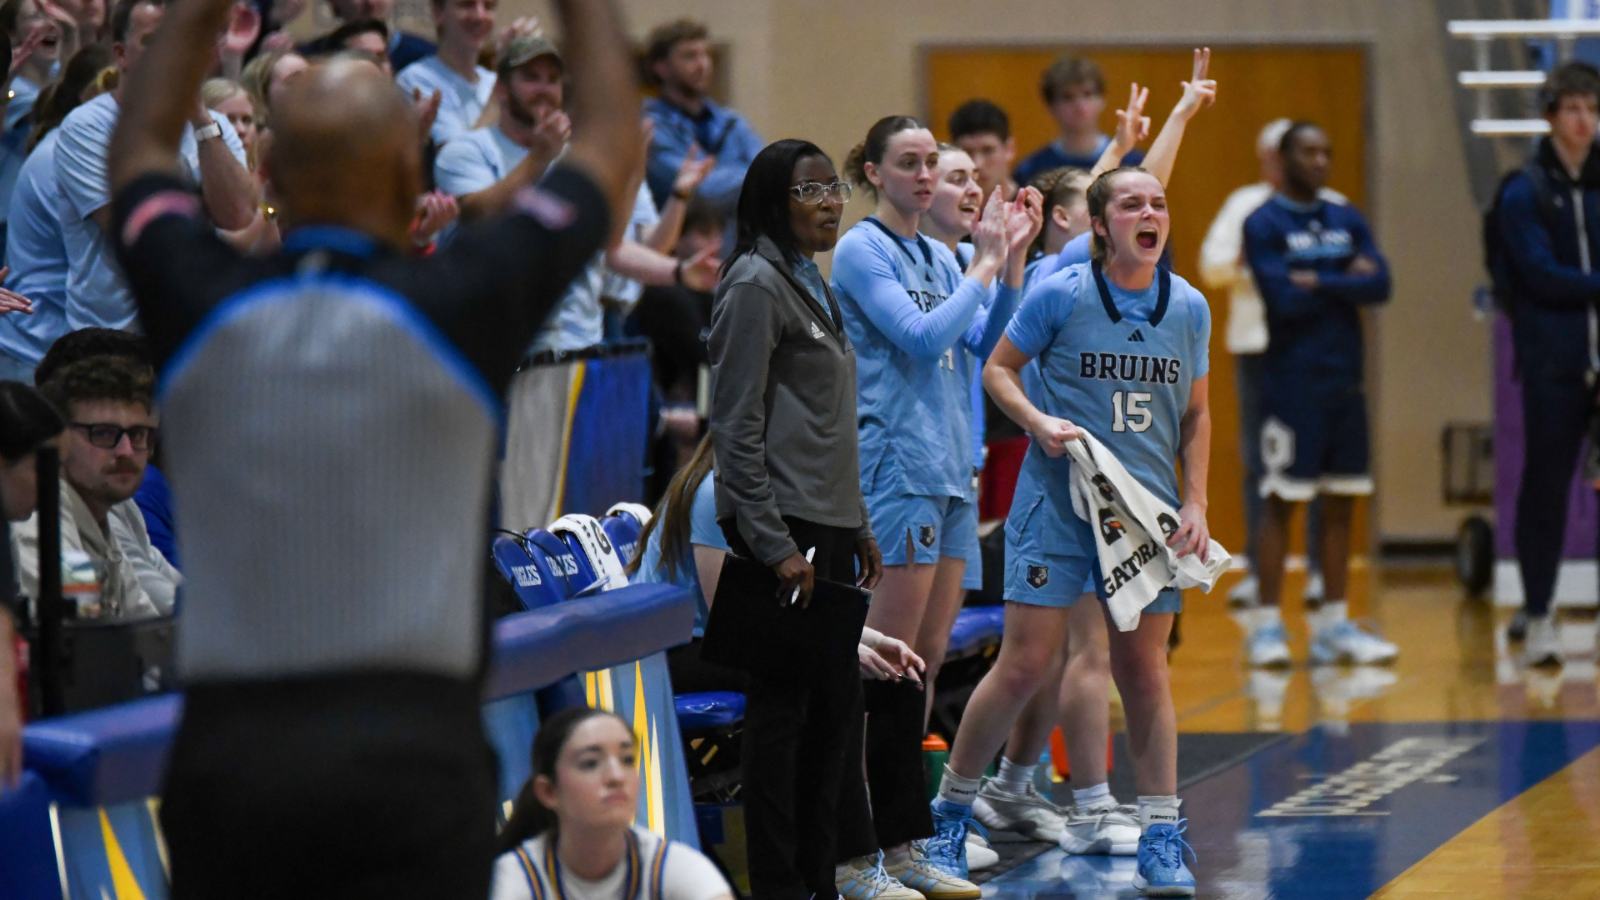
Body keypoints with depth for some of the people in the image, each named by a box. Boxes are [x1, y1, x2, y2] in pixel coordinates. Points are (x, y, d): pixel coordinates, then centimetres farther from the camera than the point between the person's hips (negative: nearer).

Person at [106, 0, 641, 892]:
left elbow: (141, 148, 26)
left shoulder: (204, 309, 3)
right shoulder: (459, 307, -5)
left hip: (225, 759, 4)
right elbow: (612, 149, 13)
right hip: (407, 759, -4)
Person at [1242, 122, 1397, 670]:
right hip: (1292, 382, -6)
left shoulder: (1347, 222, 12)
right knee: (1281, 501, -4)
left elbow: (1380, 286, -1)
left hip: (1345, 380, 6)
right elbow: (1284, 298, -17)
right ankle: (1268, 625, 0)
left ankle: (1334, 624, 12)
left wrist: (1318, 283, -10)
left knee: (1341, 502, 7)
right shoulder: (1263, 224, -5)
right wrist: (1346, 282, -5)